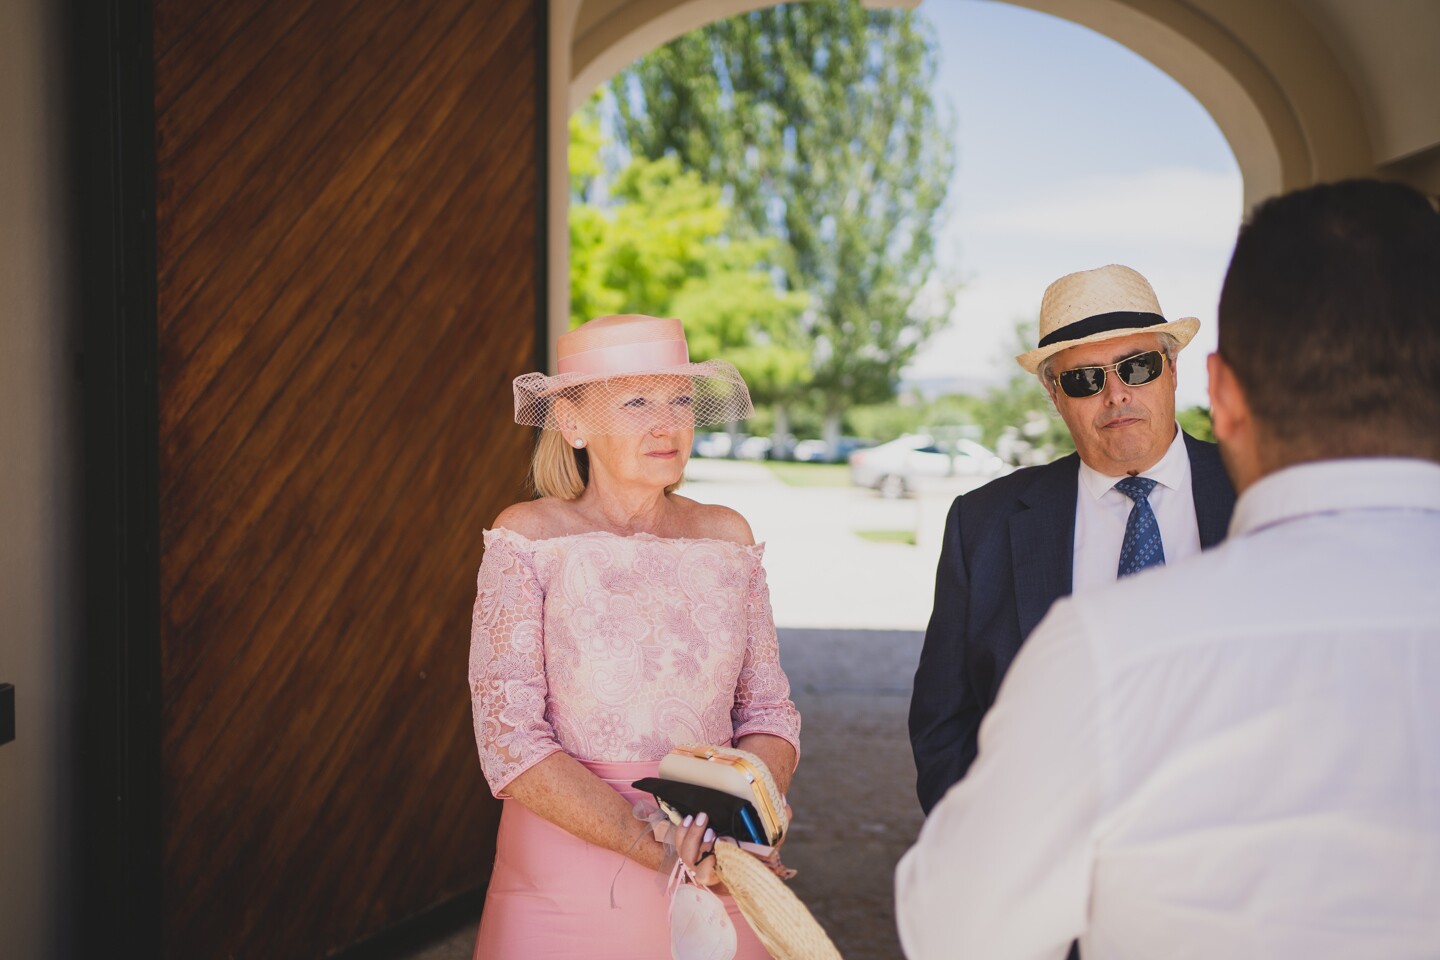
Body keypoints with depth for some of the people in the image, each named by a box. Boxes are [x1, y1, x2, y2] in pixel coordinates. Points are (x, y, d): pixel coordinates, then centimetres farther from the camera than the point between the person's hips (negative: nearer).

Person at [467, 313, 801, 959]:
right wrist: (647, 842, -24)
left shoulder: (725, 535, 0)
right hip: (568, 875, -3)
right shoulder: (527, 537, -10)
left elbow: (770, 710, 2)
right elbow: (510, 741, -15)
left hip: (715, 882, 3)